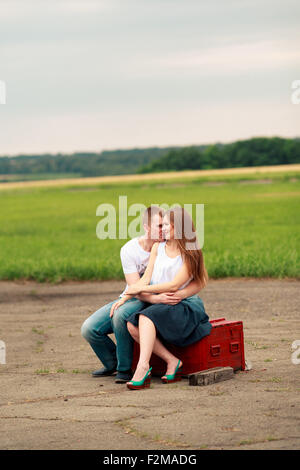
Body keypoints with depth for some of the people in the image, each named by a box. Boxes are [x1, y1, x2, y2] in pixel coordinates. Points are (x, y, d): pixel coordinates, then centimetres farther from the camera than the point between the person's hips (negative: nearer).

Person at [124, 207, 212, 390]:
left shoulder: (190, 254, -5)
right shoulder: (158, 248, 13)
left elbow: (174, 285, -13)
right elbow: (146, 278, 7)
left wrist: (141, 288, -12)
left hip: (185, 307, -6)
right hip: (161, 306, 6)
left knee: (147, 317, -32)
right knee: (132, 324, -22)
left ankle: (143, 367, -40)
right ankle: (172, 361, -15)